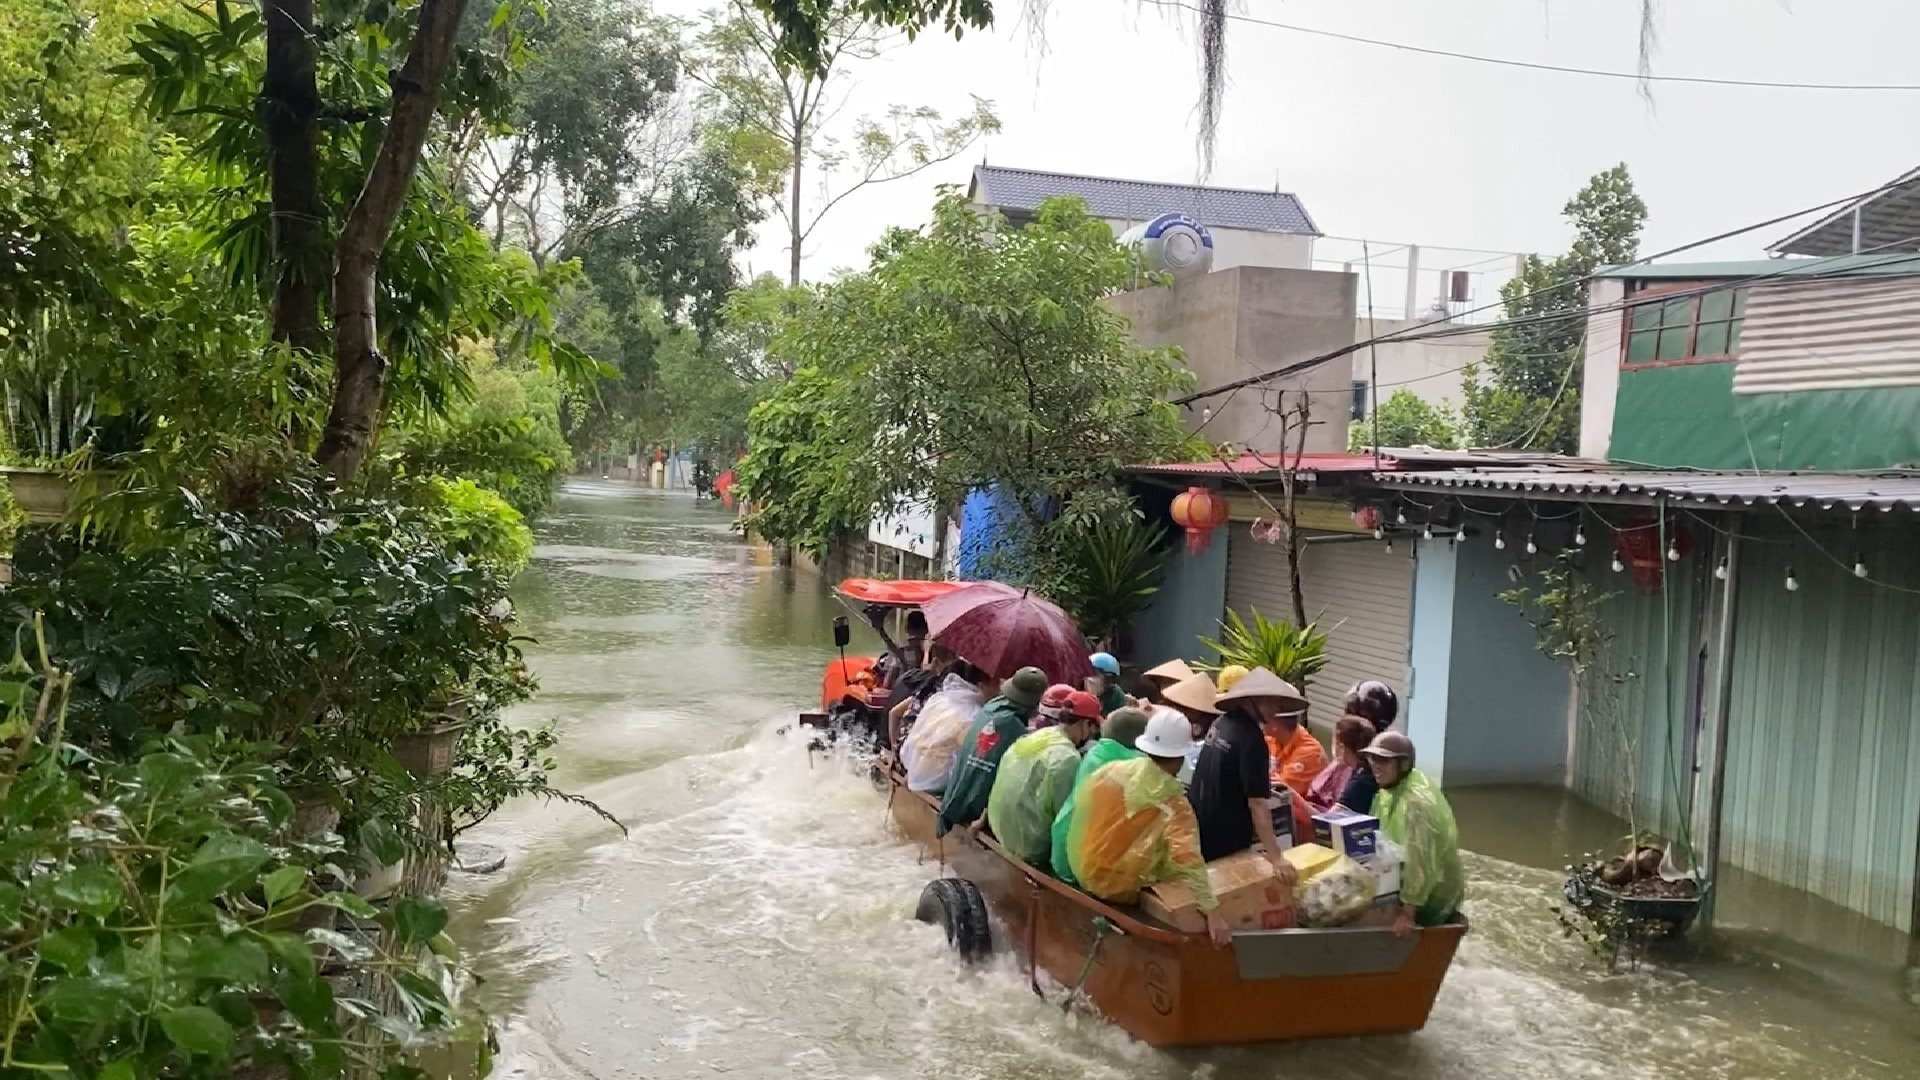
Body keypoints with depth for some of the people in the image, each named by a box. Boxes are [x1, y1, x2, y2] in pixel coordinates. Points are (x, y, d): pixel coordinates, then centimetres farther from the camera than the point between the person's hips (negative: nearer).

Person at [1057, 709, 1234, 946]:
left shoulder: (1113, 769, -7)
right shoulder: (1172, 802, -23)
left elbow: (1080, 805, 7)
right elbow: (1188, 858, -32)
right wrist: (1212, 912, -33)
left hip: (1083, 871, 6)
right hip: (1123, 888, -6)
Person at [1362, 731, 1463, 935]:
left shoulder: (1417, 800, -28)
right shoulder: (1392, 788, 3)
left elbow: (1421, 862, -31)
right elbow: (1380, 840, 12)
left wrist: (1408, 913, -30)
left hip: (1431, 896, -9)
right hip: (1404, 882, 9)